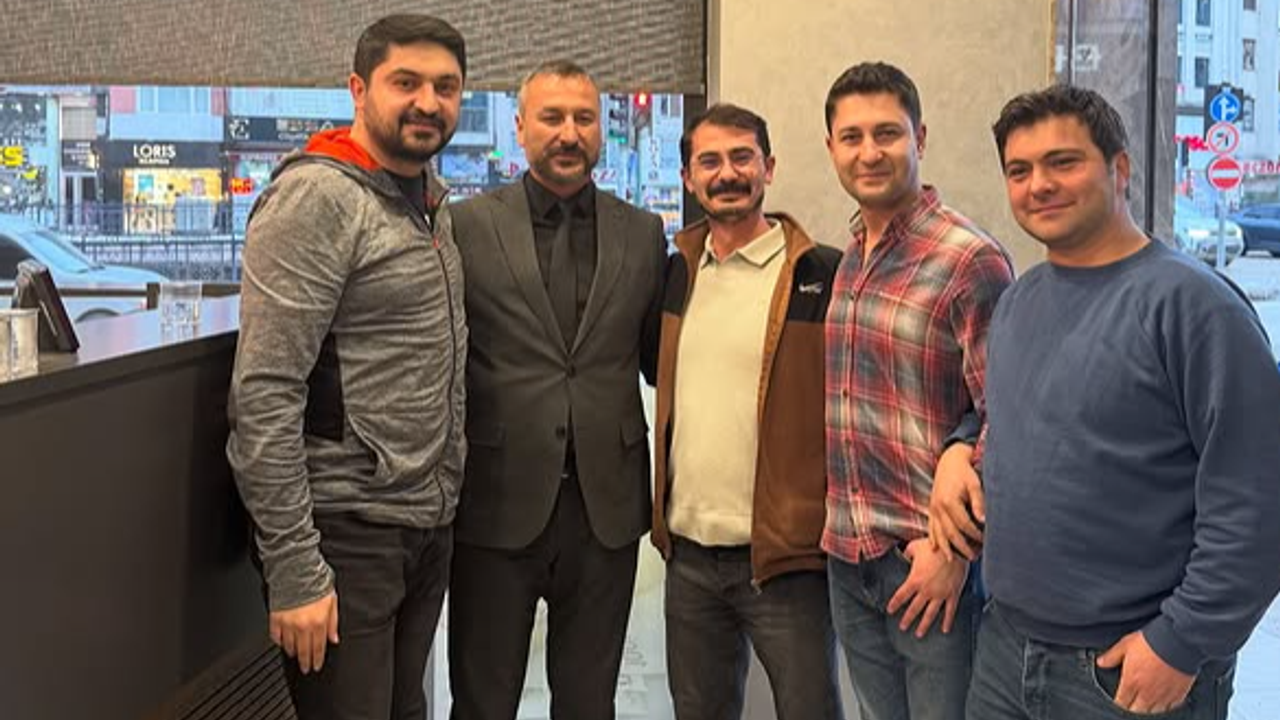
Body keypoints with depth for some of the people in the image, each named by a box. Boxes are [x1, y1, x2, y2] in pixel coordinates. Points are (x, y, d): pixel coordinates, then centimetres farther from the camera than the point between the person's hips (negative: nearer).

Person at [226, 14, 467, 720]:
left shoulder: (433, 203, 12)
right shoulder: (316, 198, -14)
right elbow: (264, 395, -19)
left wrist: (444, 500, 13)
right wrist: (294, 572, -20)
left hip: (429, 526, 8)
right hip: (345, 533, -8)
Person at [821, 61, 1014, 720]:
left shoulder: (971, 261, -14)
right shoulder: (839, 259, 8)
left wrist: (957, 548, -16)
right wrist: (837, 522, 10)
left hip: (931, 562, -6)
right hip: (847, 555, 6)